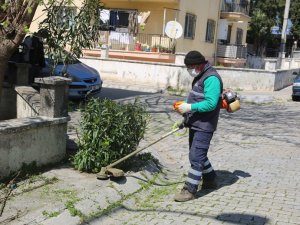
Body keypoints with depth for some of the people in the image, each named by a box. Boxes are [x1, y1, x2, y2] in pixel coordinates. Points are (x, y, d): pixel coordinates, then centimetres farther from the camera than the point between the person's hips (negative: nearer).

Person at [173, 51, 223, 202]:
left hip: (204, 126, -11)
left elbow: (210, 103, -26)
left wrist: (190, 107, -26)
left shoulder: (211, 78, -18)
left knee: (196, 157, -9)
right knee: (198, 155, 20)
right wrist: (185, 107, 8)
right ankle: (210, 180, 36)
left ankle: (190, 190, -4)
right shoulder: (200, 76, 14)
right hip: (195, 124, 11)